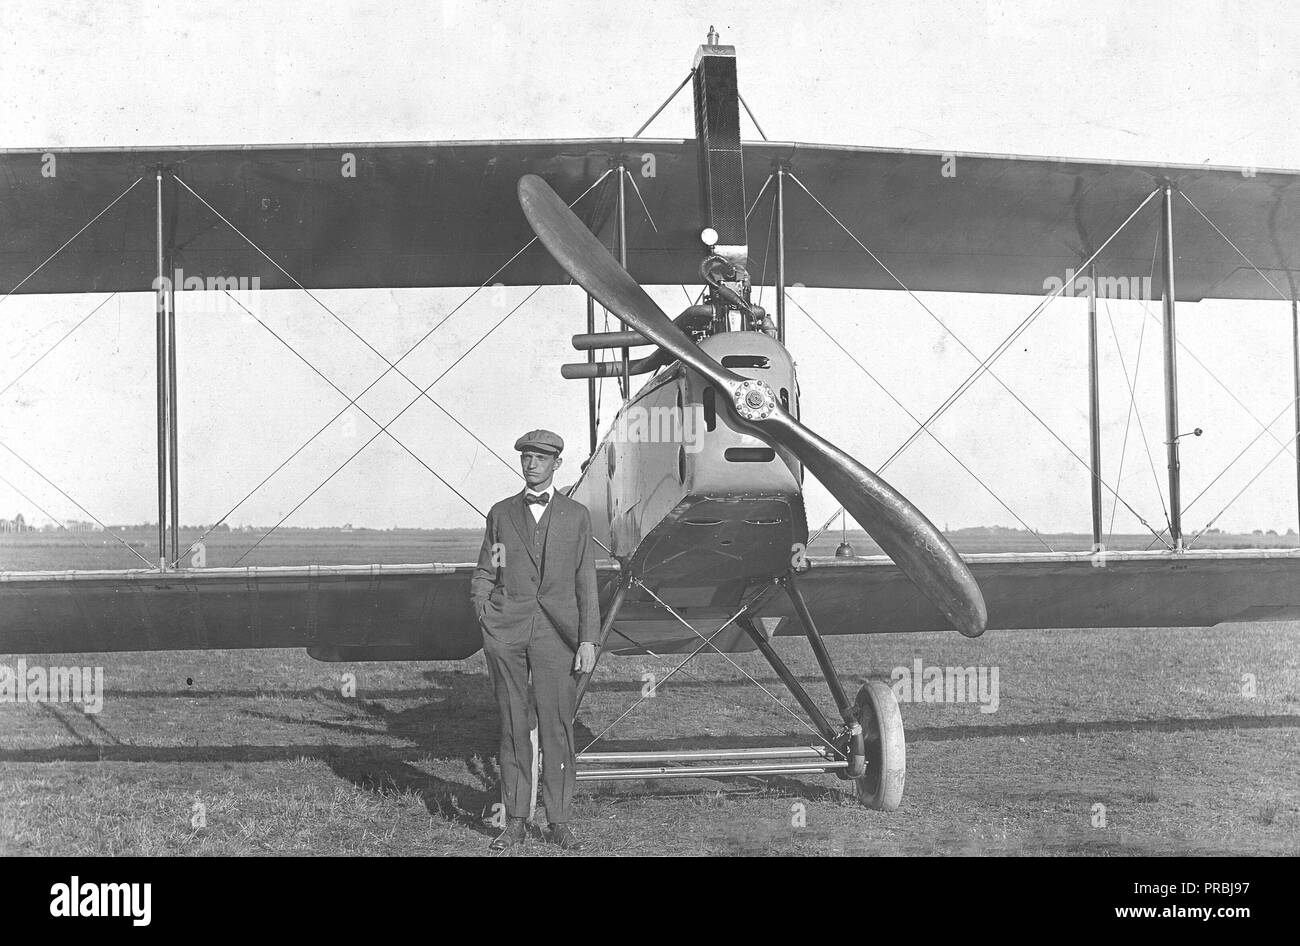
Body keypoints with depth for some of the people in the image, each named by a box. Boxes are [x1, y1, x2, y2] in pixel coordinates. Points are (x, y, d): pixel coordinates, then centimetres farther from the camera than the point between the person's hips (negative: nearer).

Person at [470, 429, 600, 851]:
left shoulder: (576, 515, 9)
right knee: (512, 726, 4)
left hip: (556, 631, -1)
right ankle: (514, 820, 12)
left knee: (557, 727, -2)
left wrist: (589, 640, 0)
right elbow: (482, 573, 19)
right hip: (505, 631, 1)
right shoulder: (501, 513, 13)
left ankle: (559, 822, 7)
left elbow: (586, 583, 7)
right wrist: (482, 603, -1)